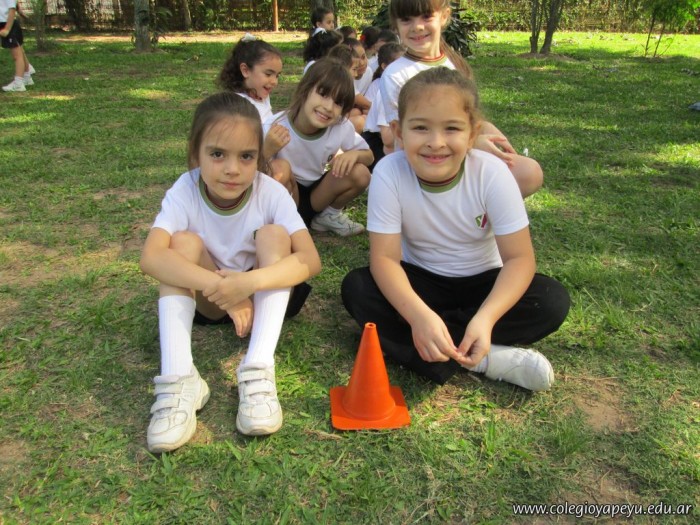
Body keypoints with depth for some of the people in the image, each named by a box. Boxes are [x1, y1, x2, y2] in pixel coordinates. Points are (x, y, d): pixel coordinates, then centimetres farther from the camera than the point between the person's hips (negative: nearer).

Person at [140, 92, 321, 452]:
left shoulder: (272, 192, -21)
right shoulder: (184, 192, -20)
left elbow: (310, 260, -30)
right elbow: (150, 258, -33)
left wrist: (249, 281, -46)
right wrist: (219, 285, -46)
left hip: (266, 293, 0)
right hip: (207, 298, 1)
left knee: (273, 234, -26)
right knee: (184, 241, -25)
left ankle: (258, 370, -36)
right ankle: (178, 379, -35)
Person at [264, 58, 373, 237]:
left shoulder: (343, 127, -16)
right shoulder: (276, 127, -26)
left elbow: (368, 156, 0)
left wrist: (354, 154, -24)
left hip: (315, 194, 3)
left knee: (360, 174, -20)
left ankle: (330, 215, 5)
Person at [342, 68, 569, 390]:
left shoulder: (492, 173, -23)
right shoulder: (389, 173, -23)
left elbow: (519, 258, -22)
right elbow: (385, 257, -24)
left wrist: (486, 318, -40)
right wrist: (419, 315, -43)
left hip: (481, 282, 0)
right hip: (420, 281, 1)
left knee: (553, 302, -24)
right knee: (356, 288, -27)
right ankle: (486, 360, -26)